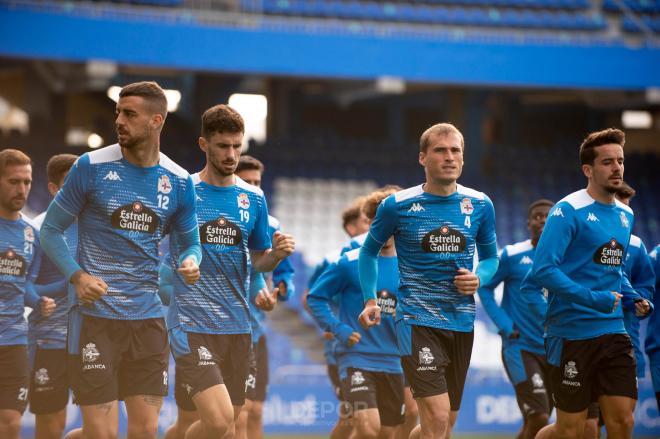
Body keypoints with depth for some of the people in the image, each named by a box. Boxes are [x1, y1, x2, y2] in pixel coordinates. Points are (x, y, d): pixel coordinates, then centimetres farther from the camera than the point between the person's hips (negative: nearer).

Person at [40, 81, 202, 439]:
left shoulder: (178, 181, 5)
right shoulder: (92, 167, -4)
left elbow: (190, 242, 17)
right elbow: (50, 230, 2)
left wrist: (190, 262, -8)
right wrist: (77, 276, -14)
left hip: (148, 317, 4)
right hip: (94, 314, -3)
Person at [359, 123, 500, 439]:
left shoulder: (479, 205, 4)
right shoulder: (398, 206, -4)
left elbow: (490, 257, 17)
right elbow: (369, 252, 11)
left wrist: (479, 278, -5)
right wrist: (371, 300, -1)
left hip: (462, 323, 5)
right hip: (417, 320, -4)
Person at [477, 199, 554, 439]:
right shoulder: (512, 255, -5)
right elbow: (485, 287, 1)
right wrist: (504, 325, -8)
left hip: (553, 349, 5)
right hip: (521, 347, -5)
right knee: (538, 418, -16)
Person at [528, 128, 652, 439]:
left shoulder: (625, 215, 13)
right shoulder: (568, 211, -10)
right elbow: (543, 270, -18)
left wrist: (633, 299, 8)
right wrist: (593, 299, -23)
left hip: (613, 332, 6)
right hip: (572, 332, -6)